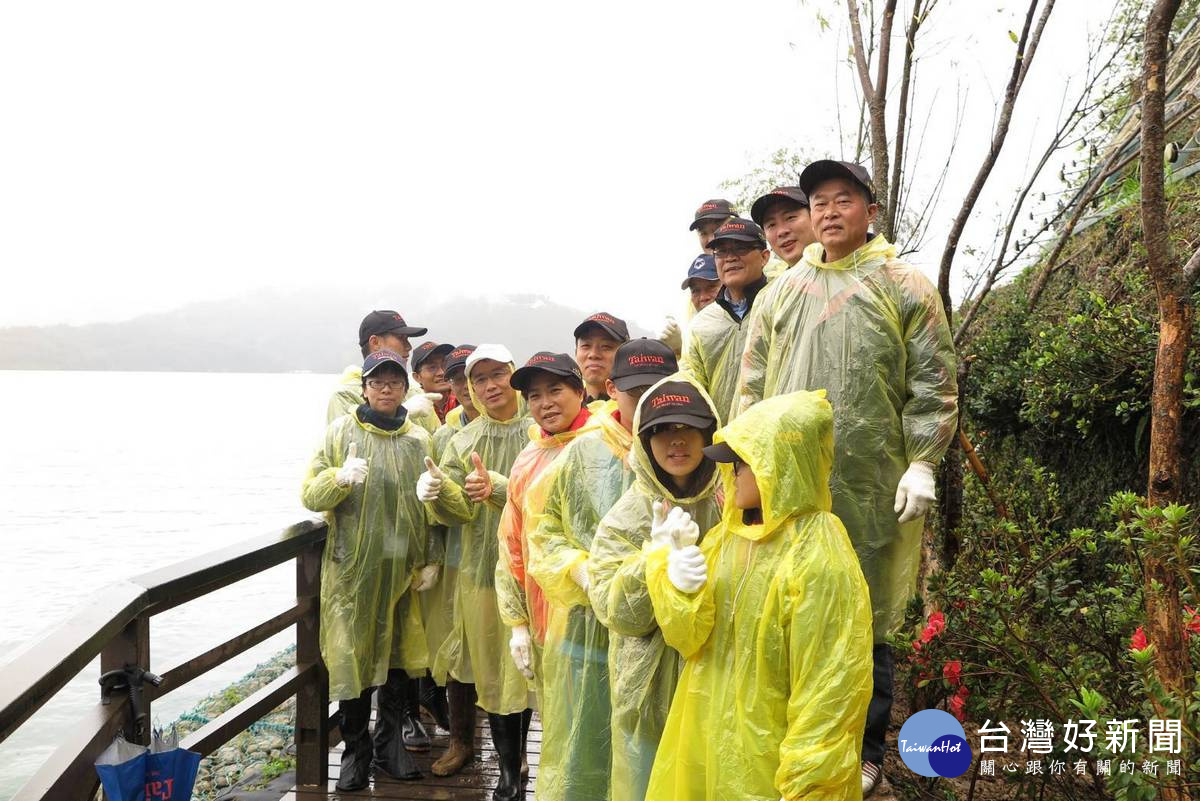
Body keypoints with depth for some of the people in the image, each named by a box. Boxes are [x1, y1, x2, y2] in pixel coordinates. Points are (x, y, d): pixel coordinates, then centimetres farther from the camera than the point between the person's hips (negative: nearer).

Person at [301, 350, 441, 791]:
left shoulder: (418, 439, 6)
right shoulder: (341, 432, 0)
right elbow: (310, 494, -3)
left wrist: (431, 559, 5)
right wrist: (340, 477, -23)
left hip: (402, 567, 2)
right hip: (352, 568, -2)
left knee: (398, 655, 11)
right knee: (352, 658, 1)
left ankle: (390, 743, 27)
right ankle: (356, 752, 18)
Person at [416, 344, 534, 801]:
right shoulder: (462, 443, 7)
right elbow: (460, 512, -2)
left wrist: (498, 488, -28)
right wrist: (438, 493, -23)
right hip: (481, 569, 3)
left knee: (524, 665, -1)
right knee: (491, 668, 10)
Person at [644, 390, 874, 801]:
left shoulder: (820, 560, -21)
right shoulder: (727, 533, 1)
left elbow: (830, 689, -18)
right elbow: (687, 637, -1)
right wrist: (676, 584, -20)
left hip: (765, 758, -6)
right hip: (706, 738, 7)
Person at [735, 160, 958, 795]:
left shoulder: (905, 288, 5)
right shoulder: (780, 293, 13)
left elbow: (933, 384, 1)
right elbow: (751, 385, 13)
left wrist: (922, 463, -7)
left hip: (871, 486, -3)